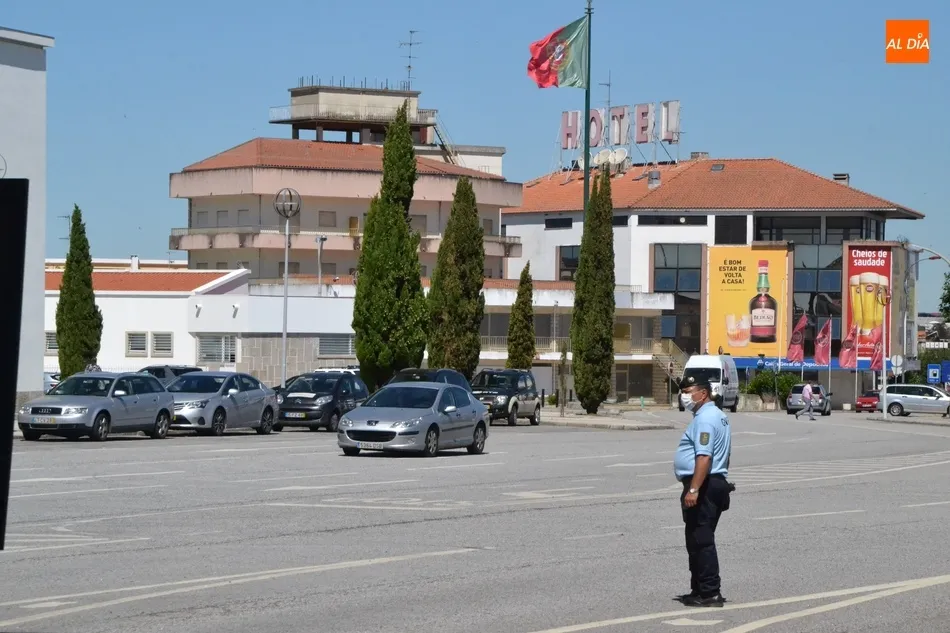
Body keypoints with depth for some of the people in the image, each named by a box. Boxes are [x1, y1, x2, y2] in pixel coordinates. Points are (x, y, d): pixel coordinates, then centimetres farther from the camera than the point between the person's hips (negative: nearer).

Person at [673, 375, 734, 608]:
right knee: (699, 541, 16)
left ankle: (709, 593, -8)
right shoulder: (717, 416, 18)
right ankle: (701, 590, 21)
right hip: (716, 482, 11)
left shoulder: (705, 419, -16)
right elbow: (722, 456, 25)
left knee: (700, 541, -8)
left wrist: (693, 489, -28)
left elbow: (704, 457, -25)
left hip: (703, 487, -11)